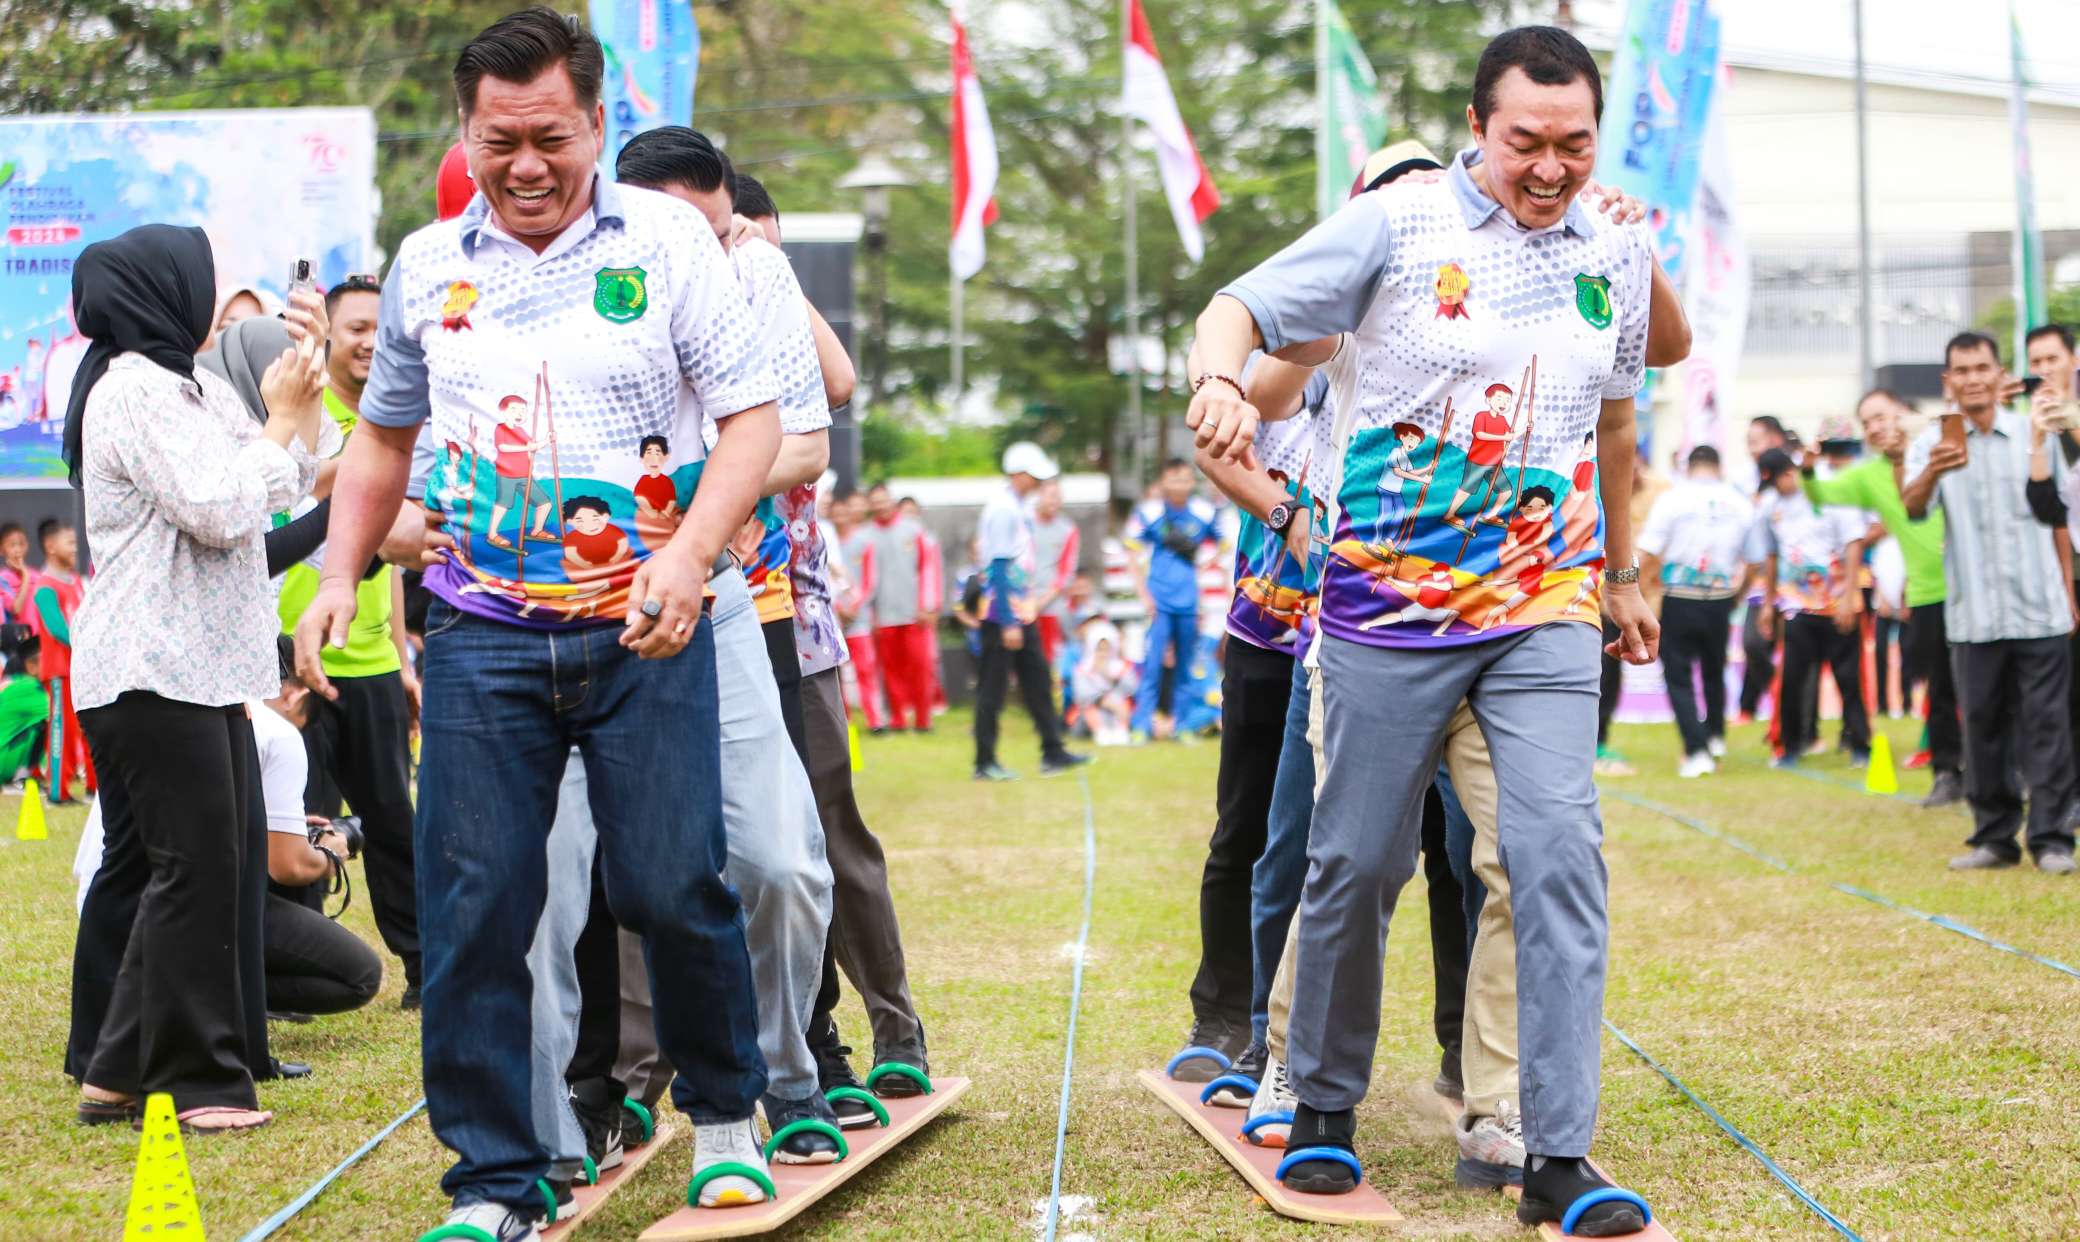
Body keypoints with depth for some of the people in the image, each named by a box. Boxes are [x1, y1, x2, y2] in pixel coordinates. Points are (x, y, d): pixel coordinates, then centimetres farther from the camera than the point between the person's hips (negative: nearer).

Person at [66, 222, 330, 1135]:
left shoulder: (190, 388, 20)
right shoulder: (135, 391, -13)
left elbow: (292, 481, 21)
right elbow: (221, 508, -20)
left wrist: (302, 401, 7)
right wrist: (282, 419, -9)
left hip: (202, 668, 10)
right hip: (152, 673, -10)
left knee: (204, 869, 10)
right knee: (195, 866, -8)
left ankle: (124, 1073, 15)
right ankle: (192, 1078, -3)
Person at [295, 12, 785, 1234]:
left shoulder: (666, 240, -1)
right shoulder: (426, 266, 9)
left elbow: (754, 417, -4)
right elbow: (385, 436, 23)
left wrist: (691, 552, -19)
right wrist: (341, 573, 10)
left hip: (643, 626, -2)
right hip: (484, 632, 3)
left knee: (674, 889, -1)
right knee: (472, 912, -1)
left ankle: (725, 1113, 24)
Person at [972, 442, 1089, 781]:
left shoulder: (1016, 507, 13)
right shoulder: (1002, 508, -17)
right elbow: (999, 568, -20)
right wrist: (1008, 624, -22)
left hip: (1020, 613, 10)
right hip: (1003, 614, -10)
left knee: (1038, 682, 11)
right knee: (992, 688, -2)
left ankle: (1052, 752, 16)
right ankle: (984, 762, 4)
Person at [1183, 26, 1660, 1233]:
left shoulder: (1618, 249, 7)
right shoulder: (1399, 224, -6)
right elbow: (1244, 307, -5)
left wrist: (1622, 570, 28)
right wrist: (1221, 380, -28)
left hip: (1545, 608, 2)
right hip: (1392, 597, -2)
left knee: (1560, 855, -11)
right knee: (1358, 864, 5)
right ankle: (1326, 1107, 26)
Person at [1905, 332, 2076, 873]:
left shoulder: (2034, 434, 5)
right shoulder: (1933, 443, 1)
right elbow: (1913, 507, -17)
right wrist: (1932, 473, -39)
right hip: (1975, 617, 0)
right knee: (1983, 726, 5)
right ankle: (1994, 836, 13)